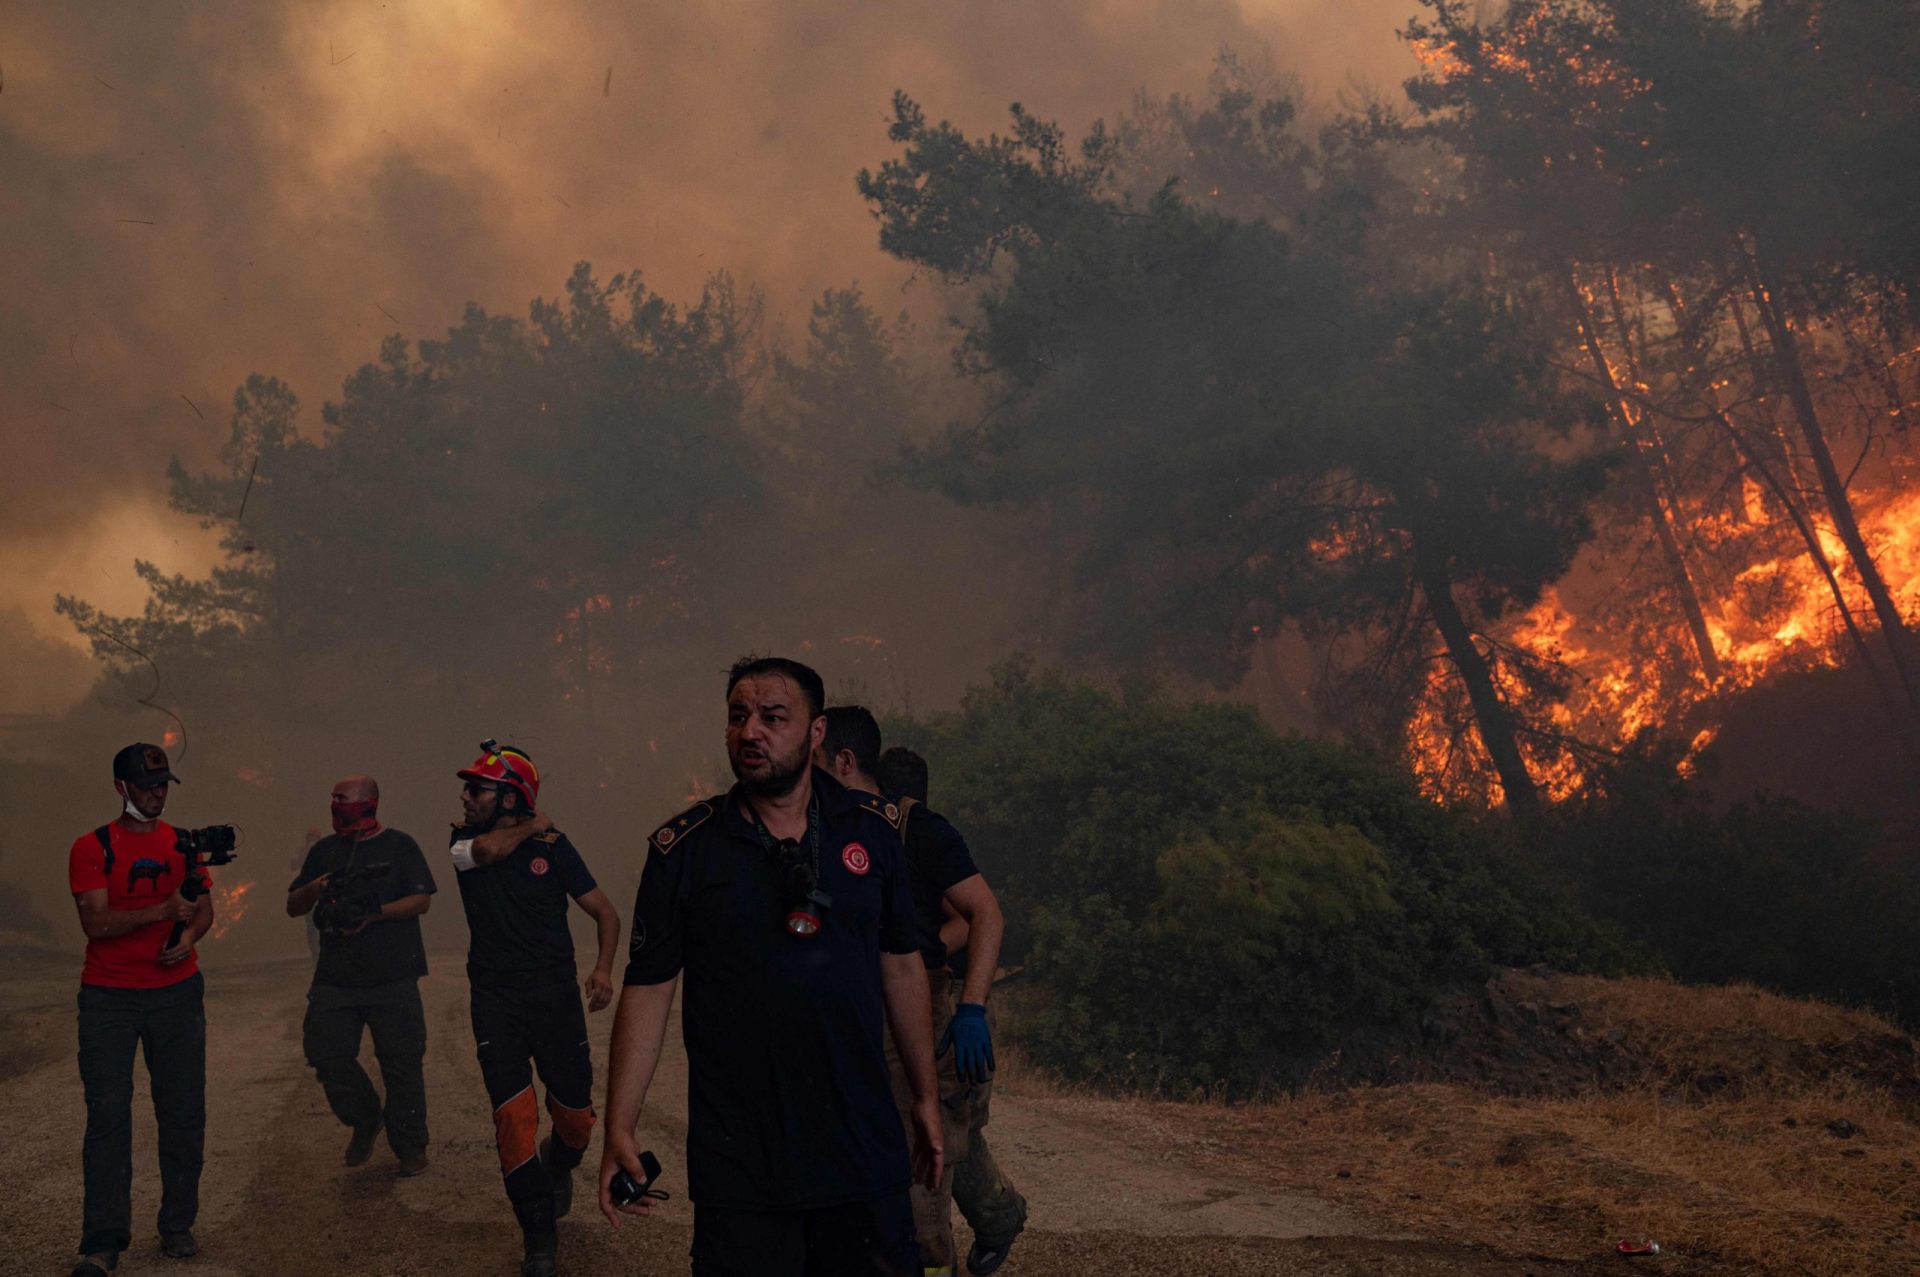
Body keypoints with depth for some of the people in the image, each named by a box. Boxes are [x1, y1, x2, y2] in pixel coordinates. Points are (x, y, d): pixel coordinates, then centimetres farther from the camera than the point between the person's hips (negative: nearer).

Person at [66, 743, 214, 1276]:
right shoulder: (92, 847, -2)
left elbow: (205, 908, 14)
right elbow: (95, 922, -11)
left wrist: (189, 935, -7)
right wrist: (163, 910, -22)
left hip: (177, 990, 3)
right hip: (108, 996, -3)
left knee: (183, 1111, 3)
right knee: (108, 1114, -5)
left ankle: (178, 1227, 14)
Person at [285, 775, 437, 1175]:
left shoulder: (399, 846, 4)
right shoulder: (324, 850, 14)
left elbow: (421, 900, -3)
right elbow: (293, 907, 14)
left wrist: (376, 913, -17)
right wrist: (314, 889, -8)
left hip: (393, 978, -4)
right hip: (334, 978, 4)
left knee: (401, 1064, -1)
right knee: (327, 1056, -2)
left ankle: (410, 1147, 12)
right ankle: (364, 1123, 22)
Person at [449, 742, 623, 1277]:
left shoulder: (553, 845, -2)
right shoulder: (465, 839, 4)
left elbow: (605, 912, 1)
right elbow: (486, 851, -23)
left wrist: (604, 967, -14)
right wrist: (531, 828, -7)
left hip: (553, 992, -1)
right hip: (495, 997, 1)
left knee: (575, 1116, 2)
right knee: (513, 1114, -10)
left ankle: (559, 1163, 39)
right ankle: (539, 1232, 5)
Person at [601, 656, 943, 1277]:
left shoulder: (873, 829, 3)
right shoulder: (683, 847, -3)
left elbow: (901, 966, 10)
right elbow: (647, 991, -2)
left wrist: (926, 1098, 12)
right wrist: (619, 1130, -5)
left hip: (863, 1149, 2)